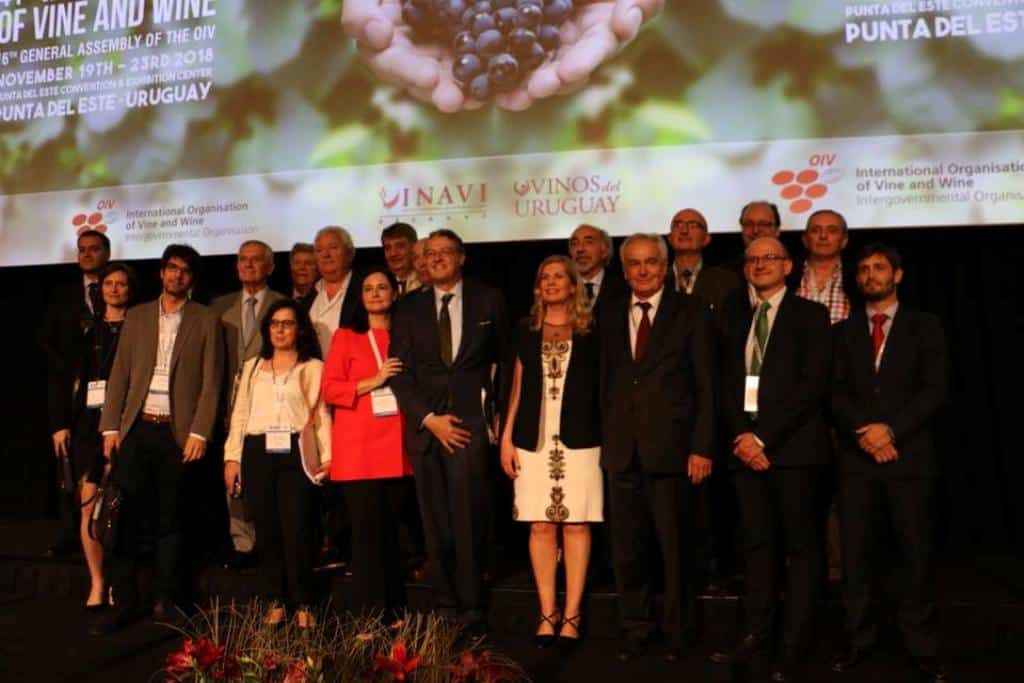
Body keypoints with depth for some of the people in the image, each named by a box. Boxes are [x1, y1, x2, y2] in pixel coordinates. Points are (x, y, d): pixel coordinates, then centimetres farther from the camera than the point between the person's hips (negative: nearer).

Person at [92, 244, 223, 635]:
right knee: (126, 517, 1)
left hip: (178, 432, -2)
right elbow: (119, 375, 10)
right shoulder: (136, 317, 12)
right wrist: (110, 427, 2)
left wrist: (199, 432, -10)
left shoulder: (205, 321, 3)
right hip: (136, 429, 2)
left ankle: (165, 600, 16)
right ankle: (124, 602, 9)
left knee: (170, 519, 6)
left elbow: (210, 382, -2)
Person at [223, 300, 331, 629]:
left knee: (296, 529, -8)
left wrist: (327, 456, -6)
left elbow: (322, 414, 3)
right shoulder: (252, 367, 19)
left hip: (295, 453, -3)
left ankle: (302, 605, 4)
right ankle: (275, 601, 15)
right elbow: (240, 414, 14)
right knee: (266, 530, 4)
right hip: (257, 453, 3)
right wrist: (232, 457, 6)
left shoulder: (313, 367, 8)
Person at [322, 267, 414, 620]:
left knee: (390, 529, 9)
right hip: (358, 448, -3)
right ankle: (370, 615, 2)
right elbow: (330, 389, -2)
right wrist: (372, 382, -13)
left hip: (396, 447, 3)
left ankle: (394, 612, 18)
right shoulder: (346, 336, 6)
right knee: (367, 529, -5)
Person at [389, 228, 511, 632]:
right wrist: (429, 418, -6)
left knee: (469, 518, -9)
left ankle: (471, 606, 2)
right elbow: (400, 372, 5)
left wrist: (499, 410, 6)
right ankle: (445, 605, 14)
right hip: (425, 424, 2)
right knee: (435, 523, 5)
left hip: (471, 420, -2)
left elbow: (505, 358, 13)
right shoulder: (410, 309, 11)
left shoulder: (489, 301, 8)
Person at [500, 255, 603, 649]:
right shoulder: (526, 333, 13)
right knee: (540, 526, 2)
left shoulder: (590, 334, 6)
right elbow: (517, 388, 14)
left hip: (579, 440, -2)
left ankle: (571, 614, 6)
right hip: (534, 440, 2)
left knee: (576, 525, -2)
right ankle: (548, 612, 12)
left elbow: (602, 388, 5)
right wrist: (507, 438, 7)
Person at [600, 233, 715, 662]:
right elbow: (607, 381, 12)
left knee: (675, 547, 8)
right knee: (627, 548, 10)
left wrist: (702, 448, -9)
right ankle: (635, 629, 25)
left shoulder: (690, 313, 0)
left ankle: (677, 630, 24)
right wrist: (606, 439, 5)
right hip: (622, 449, 3)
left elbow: (705, 386, -3)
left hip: (670, 447, -3)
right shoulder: (610, 315, 12)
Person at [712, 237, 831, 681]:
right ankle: (757, 633, 16)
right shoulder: (733, 312, 15)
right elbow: (727, 380, 11)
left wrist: (764, 436, -14)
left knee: (800, 545, 2)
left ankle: (794, 646, 9)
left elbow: (813, 384, -8)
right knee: (757, 542, 8)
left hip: (791, 444, -4)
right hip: (744, 441, 4)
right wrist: (740, 435, -5)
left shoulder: (809, 314, 2)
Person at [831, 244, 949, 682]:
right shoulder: (843, 332, 14)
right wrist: (863, 431, -12)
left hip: (910, 455, -1)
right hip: (856, 458, 2)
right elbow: (834, 392, 4)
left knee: (918, 553, 1)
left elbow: (935, 390, -2)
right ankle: (859, 640, 14)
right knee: (855, 555, 3)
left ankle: (922, 645, 14)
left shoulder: (925, 327, 8)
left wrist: (891, 429, -13)